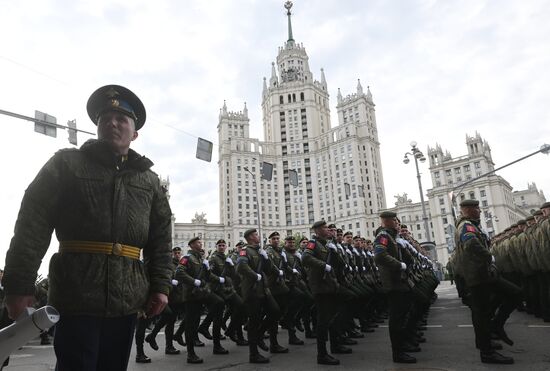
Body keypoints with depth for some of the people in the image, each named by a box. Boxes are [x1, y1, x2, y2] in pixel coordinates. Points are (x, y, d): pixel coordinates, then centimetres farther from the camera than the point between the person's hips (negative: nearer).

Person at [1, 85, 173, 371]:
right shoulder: (67, 163, 5)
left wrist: (160, 286, 3)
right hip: (75, 297, -3)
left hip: (126, 302, 3)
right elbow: (32, 224, -2)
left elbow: (161, 240, 10)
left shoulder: (149, 180, 12)